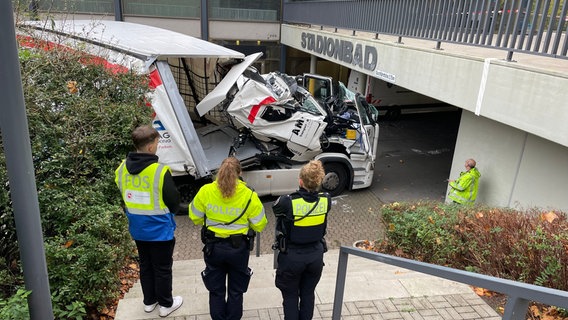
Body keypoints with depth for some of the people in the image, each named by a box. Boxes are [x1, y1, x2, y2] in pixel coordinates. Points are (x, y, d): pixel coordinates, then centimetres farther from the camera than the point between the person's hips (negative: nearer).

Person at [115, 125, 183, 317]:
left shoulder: (122, 168, -5)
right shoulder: (160, 171, -25)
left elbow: (123, 197, 7)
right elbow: (174, 201, -15)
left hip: (137, 229, 6)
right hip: (160, 229, -6)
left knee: (145, 265, 22)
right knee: (162, 268, 11)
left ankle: (149, 301, 37)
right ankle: (166, 304, 26)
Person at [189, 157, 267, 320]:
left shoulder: (205, 191, -14)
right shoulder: (249, 195, -17)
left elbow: (195, 217, -1)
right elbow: (259, 225, -9)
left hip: (213, 247, 1)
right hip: (239, 248, -1)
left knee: (216, 290, 20)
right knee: (236, 290, 20)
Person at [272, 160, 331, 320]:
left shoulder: (287, 202, -25)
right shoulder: (326, 200, -16)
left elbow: (275, 208, -3)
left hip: (292, 256, -3)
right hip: (316, 255, 3)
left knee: (290, 295, 17)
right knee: (308, 293, 23)